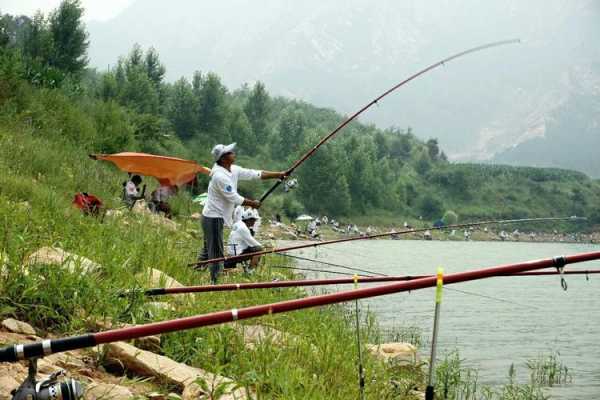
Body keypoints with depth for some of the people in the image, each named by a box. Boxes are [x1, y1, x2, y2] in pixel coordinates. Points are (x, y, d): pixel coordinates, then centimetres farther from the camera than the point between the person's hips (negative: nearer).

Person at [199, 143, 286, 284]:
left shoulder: (233, 170, 5)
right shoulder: (220, 176, -23)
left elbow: (255, 174, 7)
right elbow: (234, 198, -19)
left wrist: (278, 175, 4)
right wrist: (252, 203, -6)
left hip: (213, 216, 10)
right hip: (214, 218, -10)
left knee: (208, 250, 20)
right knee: (216, 253, -6)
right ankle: (215, 282, -1)